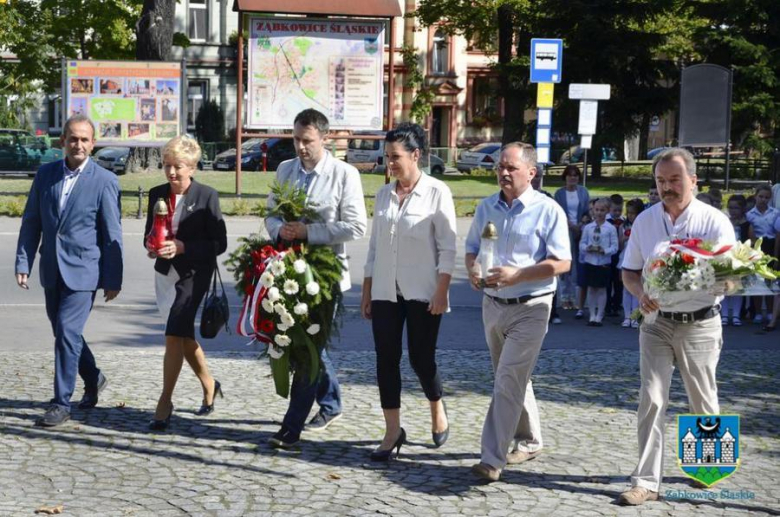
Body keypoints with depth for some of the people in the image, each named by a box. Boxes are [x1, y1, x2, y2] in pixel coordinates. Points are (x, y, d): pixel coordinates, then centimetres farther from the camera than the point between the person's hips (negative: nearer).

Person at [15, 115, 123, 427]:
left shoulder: (105, 181, -7)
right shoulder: (45, 175, 5)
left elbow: (112, 235, -6)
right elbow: (31, 223, 8)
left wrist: (113, 280, -6)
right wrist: (23, 263, 1)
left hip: (83, 270, -5)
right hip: (51, 270, 5)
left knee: (67, 332, -10)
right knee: (64, 333, 15)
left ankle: (61, 403, -2)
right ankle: (93, 379, 37)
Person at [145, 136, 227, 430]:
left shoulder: (206, 196, -9)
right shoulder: (157, 194, 5)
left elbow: (219, 243, -9)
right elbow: (149, 234, 15)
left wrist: (182, 247, -20)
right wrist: (152, 247, -9)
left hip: (194, 274, -6)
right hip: (165, 273, 6)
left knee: (174, 336, -13)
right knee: (184, 336, 15)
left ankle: (165, 402, -5)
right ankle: (209, 385, 36)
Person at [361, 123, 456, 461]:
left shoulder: (436, 192, -6)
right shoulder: (383, 194, 9)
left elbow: (447, 248, -7)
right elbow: (374, 246, 13)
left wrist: (442, 292, -14)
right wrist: (366, 293, 11)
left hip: (422, 293, -5)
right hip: (386, 293, 5)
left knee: (421, 359, 2)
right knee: (386, 360, 2)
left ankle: (438, 411, 30)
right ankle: (393, 432, 11)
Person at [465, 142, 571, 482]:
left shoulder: (548, 211, -10)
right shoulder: (486, 207, 8)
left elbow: (562, 263, -13)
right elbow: (471, 247, 16)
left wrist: (518, 275, -23)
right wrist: (473, 269, -7)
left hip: (530, 308, -6)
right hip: (493, 304, 6)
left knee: (508, 383, -13)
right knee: (514, 379, 18)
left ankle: (493, 459, -13)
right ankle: (529, 441, 35)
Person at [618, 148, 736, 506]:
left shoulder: (715, 221, -7)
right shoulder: (644, 221, 3)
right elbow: (629, 272, 10)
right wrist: (642, 294, -12)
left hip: (700, 325, -2)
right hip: (657, 323, 2)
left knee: (702, 403, 11)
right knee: (651, 399, -5)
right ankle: (646, 482, -3)